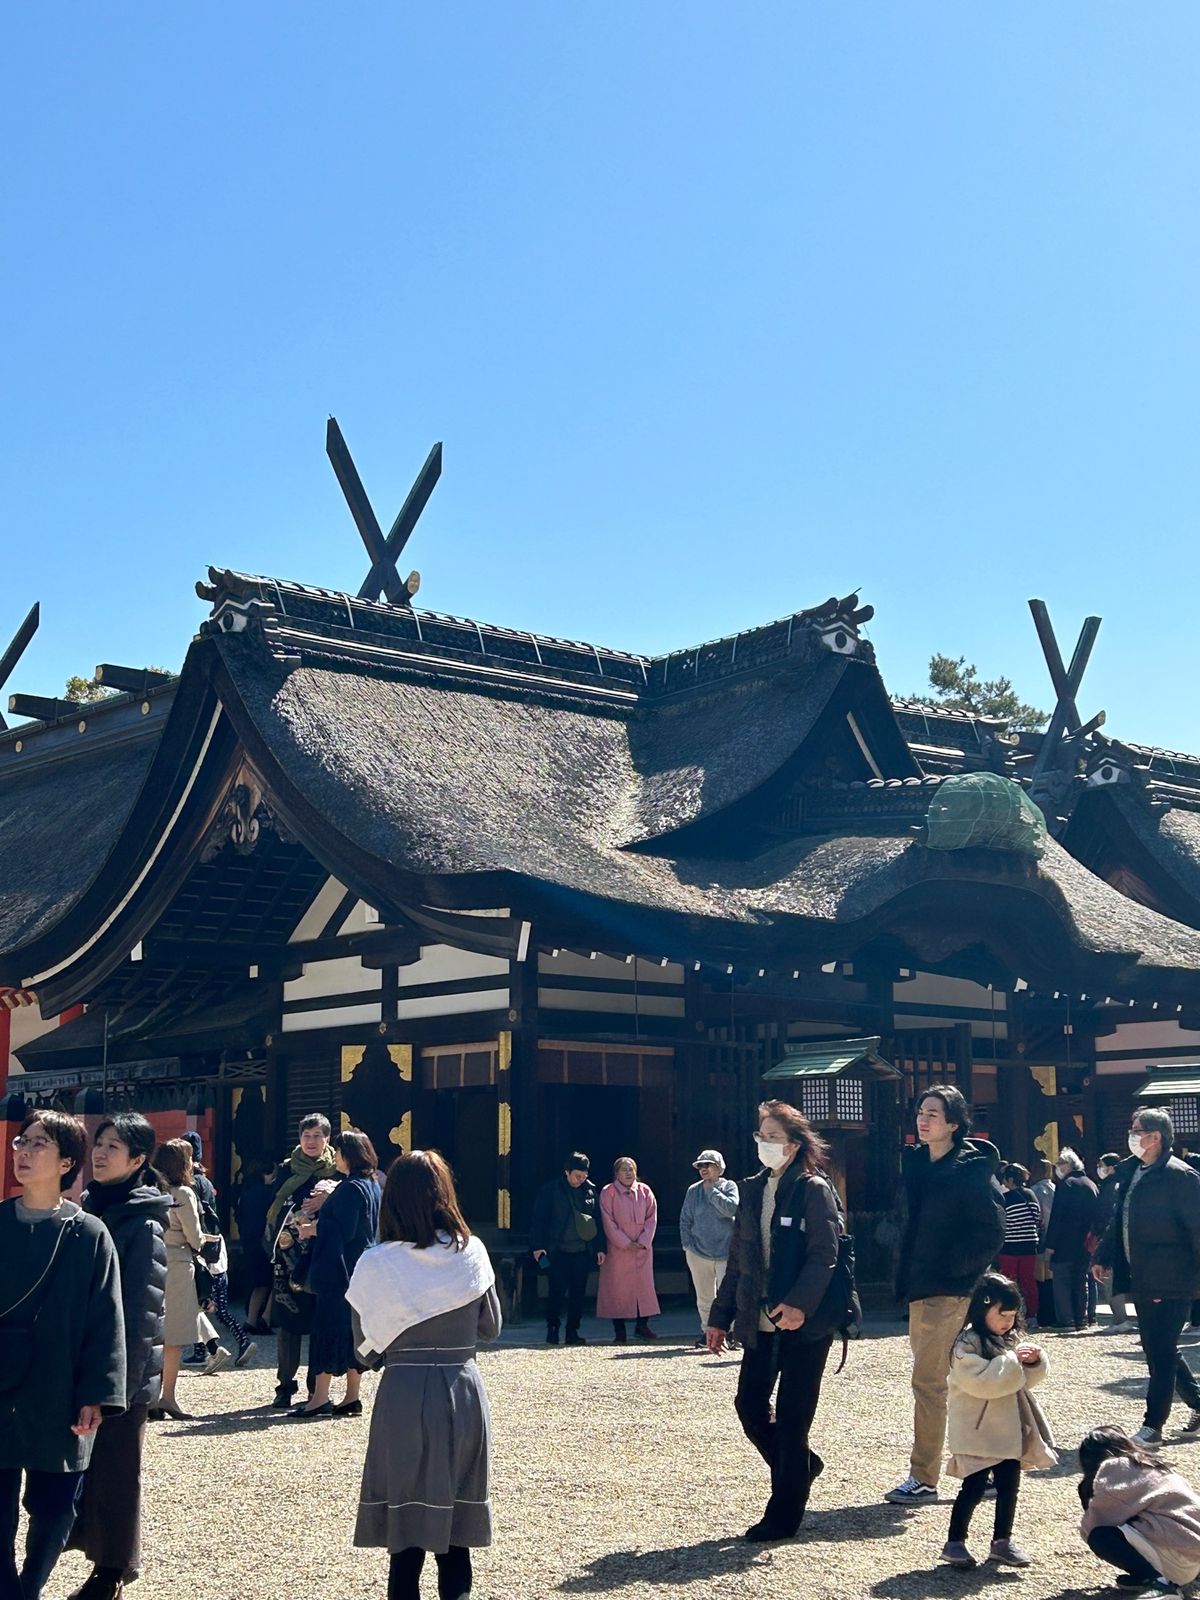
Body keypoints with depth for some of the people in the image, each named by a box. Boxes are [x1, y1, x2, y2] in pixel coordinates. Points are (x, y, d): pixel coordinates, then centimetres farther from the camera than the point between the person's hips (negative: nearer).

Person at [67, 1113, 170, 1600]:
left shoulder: (144, 1224, -13)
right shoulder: (89, 1206, 8)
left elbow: (143, 1313, -15)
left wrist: (123, 1384, -16)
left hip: (122, 1371, -7)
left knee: (114, 1472, 3)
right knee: (82, 1465, 11)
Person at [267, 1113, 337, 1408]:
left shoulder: (336, 1171, 5)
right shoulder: (287, 1171, 8)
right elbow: (273, 1210, 6)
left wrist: (322, 1207, -16)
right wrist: (278, 1241, -7)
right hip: (291, 1256, 1)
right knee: (288, 1323, 0)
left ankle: (318, 1388, 9)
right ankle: (285, 1386, 9)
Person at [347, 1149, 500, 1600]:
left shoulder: (376, 1264, -10)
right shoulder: (472, 1254, -4)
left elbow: (366, 1347, -3)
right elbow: (491, 1326, 8)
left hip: (404, 1398, -2)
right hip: (463, 1395, 2)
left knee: (406, 1531, 7)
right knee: (456, 1530, 14)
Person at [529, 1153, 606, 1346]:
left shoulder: (590, 1190, 7)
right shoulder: (550, 1190, -3)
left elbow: (598, 1220, 12)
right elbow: (539, 1219, -2)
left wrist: (600, 1248, 8)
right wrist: (537, 1246, -8)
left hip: (583, 1251, 3)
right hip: (558, 1251, -3)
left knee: (578, 1292, 4)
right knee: (557, 1291, -5)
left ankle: (572, 1332, 11)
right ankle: (552, 1329, 9)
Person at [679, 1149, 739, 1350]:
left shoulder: (729, 1187, 1)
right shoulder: (694, 1191, 6)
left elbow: (732, 1209, -18)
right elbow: (685, 1220, 10)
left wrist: (711, 1190, -11)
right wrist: (687, 1246, 2)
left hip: (726, 1252, -2)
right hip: (699, 1253, 2)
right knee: (704, 1298, 8)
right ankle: (707, 1332, 20)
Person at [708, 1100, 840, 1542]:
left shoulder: (814, 1190, -7)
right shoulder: (752, 1190, 12)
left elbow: (824, 1255, -16)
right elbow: (738, 1259, 16)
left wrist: (799, 1303, -29)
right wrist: (721, 1316, 15)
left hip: (804, 1323, -6)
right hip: (760, 1322, 6)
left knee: (791, 1415, -1)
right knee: (749, 1404, 5)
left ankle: (784, 1515, 9)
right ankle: (800, 1465, 31)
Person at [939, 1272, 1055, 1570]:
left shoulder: (1012, 1339, 8)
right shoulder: (968, 1343, -15)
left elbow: (1026, 1380, 13)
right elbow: (981, 1382, -25)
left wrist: (1034, 1362, -7)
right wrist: (1012, 1361, -23)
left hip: (1009, 1429, 7)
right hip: (977, 1431, -7)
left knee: (1009, 1484, 11)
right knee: (974, 1487, -4)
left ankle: (1002, 1541, 24)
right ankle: (955, 1542, 8)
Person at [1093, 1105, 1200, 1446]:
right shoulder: (1129, 1171, 11)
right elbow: (1119, 1220, 19)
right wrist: (1104, 1257, 18)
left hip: (1170, 1282, -9)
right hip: (1142, 1278, 9)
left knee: (1161, 1353, -3)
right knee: (1158, 1350, 16)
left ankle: (1153, 1425, 3)